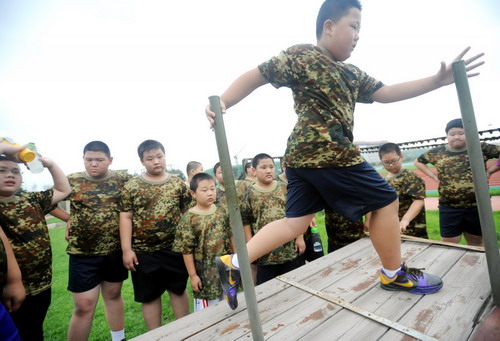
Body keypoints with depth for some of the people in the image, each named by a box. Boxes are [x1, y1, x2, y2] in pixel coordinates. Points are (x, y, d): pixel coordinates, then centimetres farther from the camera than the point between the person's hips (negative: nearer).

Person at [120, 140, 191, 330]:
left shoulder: (178, 184, 0)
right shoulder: (132, 186, -2)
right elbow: (126, 218, -3)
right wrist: (126, 250, -7)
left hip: (174, 248, 1)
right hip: (143, 251, 0)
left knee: (178, 290, 16)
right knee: (149, 296, 15)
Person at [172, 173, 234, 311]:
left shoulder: (222, 212, -2)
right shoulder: (189, 218, -15)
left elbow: (231, 237, 7)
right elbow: (186, 250, -12)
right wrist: (193, 275, -10)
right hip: (205, 273, -4)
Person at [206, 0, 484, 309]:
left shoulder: (351, 74, 24)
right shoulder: (301, 56, 0)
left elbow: (384, 93, 25)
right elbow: (256, 76, -2)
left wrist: (438, 80, 20)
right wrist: (222, 103, -13)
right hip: (328, 154, -10)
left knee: (297, 221, 11)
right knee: (385, 201, 6)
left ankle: (234, 263, 15)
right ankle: (394, 274, 26)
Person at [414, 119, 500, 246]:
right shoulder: (438, 152, 0)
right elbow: (418, 161, 11)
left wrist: (489, 170, -5)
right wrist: (433, 175, 1)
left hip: (477, 206, 1)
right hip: (449, 208, -1)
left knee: (476, 245, 18)